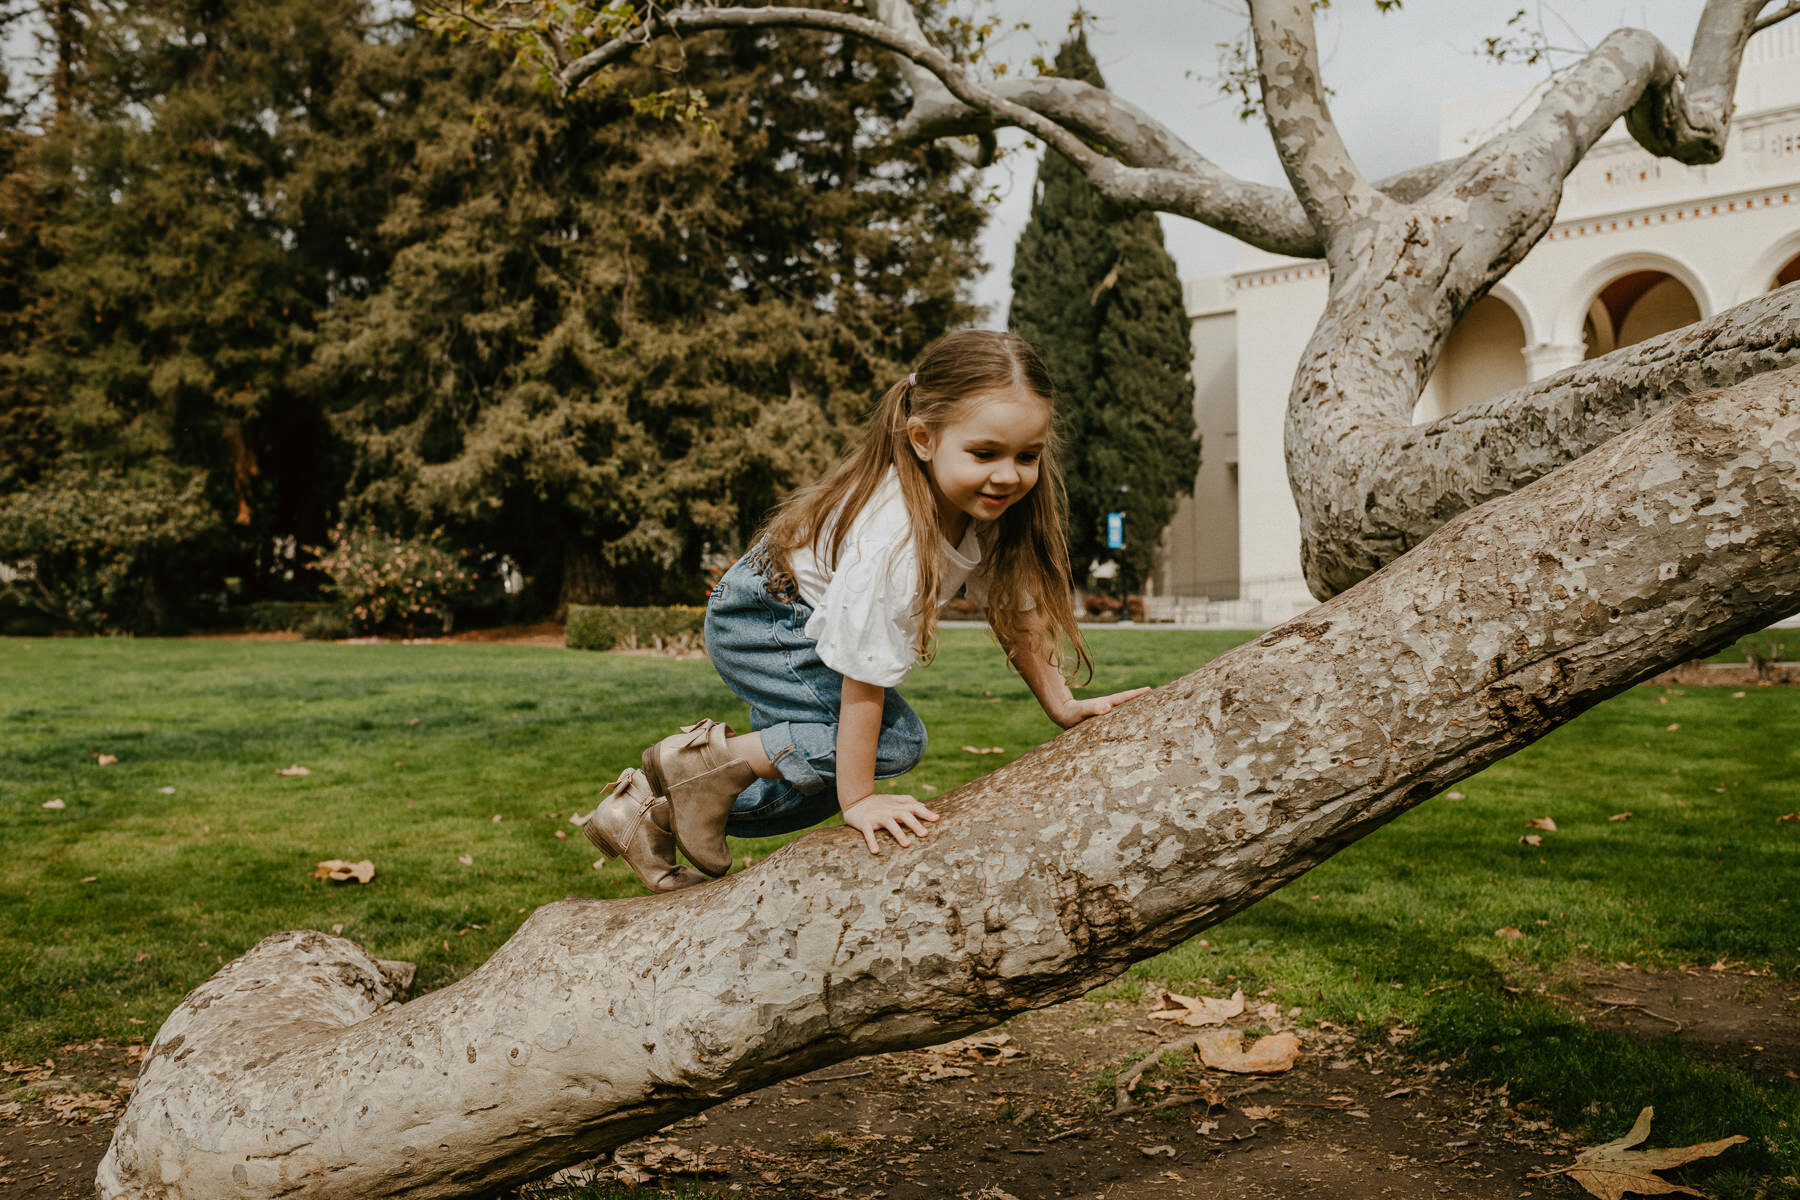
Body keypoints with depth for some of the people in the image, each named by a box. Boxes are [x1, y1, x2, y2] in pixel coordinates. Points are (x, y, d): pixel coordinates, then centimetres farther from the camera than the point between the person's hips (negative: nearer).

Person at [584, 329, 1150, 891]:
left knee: (818, 779, 11)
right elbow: (864, 676, -33)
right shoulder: (891, 542, -38)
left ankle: (651, 814, 18)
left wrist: (1061, 704, -1)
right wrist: (857, 800, -27)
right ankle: (712, 757, -9)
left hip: (803, 624, 9)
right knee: (896, 740, -21)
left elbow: (1015, 604, -1)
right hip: (758, 622, -9)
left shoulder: (986, 503, -14)